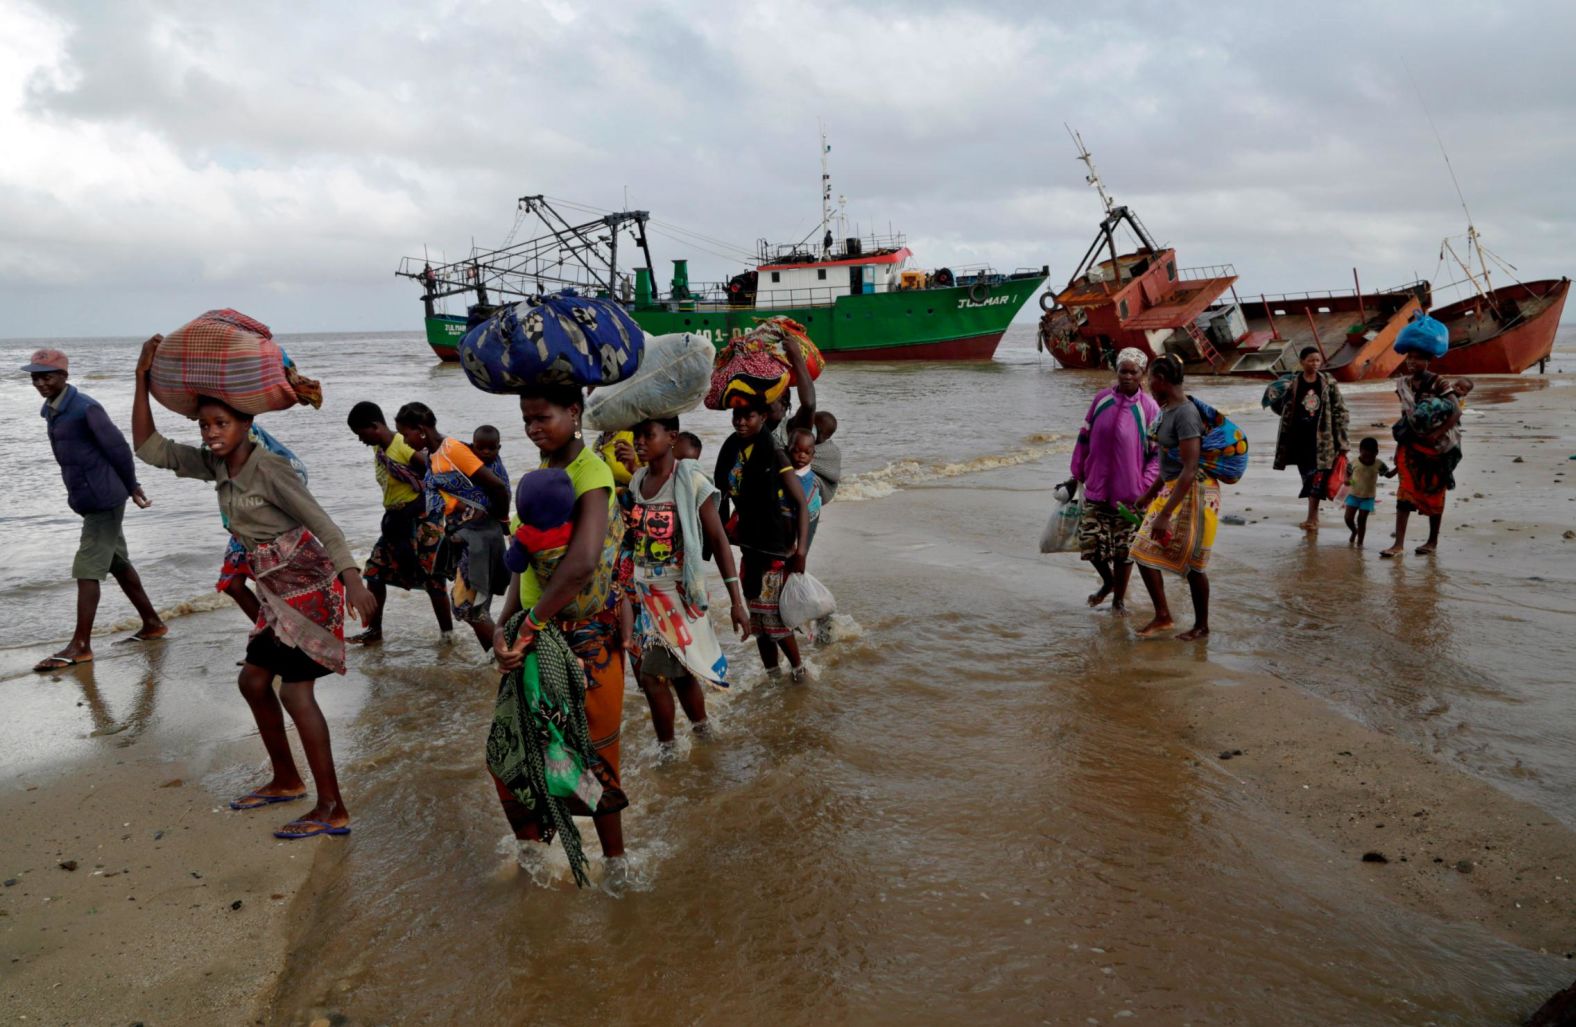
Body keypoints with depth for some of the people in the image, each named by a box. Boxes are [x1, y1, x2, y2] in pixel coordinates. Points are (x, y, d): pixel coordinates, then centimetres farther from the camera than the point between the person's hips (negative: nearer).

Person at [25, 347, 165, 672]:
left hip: (103, 500, -9)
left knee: (87, 570, -8)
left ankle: (80, 646, -4)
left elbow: (118, 448, -15)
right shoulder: (51, 410, 11)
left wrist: (131, 487, -6)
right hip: (89, 500, 9)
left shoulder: (85, 408, -17)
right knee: (118, 564, 15)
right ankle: (152, 623, 26)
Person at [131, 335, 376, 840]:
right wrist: (142, 378, 1)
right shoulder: (214, 464, 5)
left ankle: (332, 810, -2)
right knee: (254, 679, 15)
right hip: (278, 590, 9)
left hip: (311, 587, -9)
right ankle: (286, 780, 32)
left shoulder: (270, 471, -19)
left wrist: (353, 579, -37)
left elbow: (323, 526, -25)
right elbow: (148, 447, 9)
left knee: (295, 692, -9)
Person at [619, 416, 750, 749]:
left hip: (676, 594, -5)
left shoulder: (690, 481, -13)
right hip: (639, 592, 5)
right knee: (679, 671, 15)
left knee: (652, 674, -4)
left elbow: (718, 540, -12)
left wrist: (737, 600, -14)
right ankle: (701, 730, 35)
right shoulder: (633, 480, 3)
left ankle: (666, 748, 15)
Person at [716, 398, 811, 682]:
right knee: (757, 617, 12)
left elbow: (801, 502, -15)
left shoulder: (773, 454, -13)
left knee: (773, 616, -2)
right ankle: (773, 674, 26)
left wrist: (801, 549, -22)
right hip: (750, 545, 6)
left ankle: (797, 669, 19)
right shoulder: (731, 450, 5)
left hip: (776, 548, -6)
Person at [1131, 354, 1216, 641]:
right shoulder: (1168, 410, 8)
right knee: (1144, 551, 7)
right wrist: (1150, 494, 26)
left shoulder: (1185, 414, -22)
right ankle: (1162, 616, 18)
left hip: (1194, 493, -9)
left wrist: (1164, 515, -29)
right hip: (1172, 489, 9)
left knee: (1192, 563, 3)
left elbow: (1189, 470, -27)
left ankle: (1202, 626, 20)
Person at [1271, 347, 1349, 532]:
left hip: (1321, 438, -1)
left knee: (1316, 477, -8)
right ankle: (1314, 518, 17)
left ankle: (1311, 518, -7)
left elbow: (1340, 411, 2)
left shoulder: (1328, 383, 0)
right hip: (1300, 438, 1)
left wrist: (1342, 441, -1)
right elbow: (1282, 408, 10)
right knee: (1308, 477, 9)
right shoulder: (1293, 383, 0)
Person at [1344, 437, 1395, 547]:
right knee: (1348, 518, -1)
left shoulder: (1378, 464, -9)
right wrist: (1347, 481, -22)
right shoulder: (1354, 463, -12)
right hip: (1353, 495, 1)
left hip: (1368, 497, -1)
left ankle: (1359, 542, 11)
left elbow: (1389, 475, 5)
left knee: (1361, 519, 0)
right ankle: (1354, 531, 32)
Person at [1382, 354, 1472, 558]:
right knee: (1405, 491, -5)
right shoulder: (1402, 383, 4)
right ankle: (1399, 543, -8)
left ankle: (1433, 541, 22)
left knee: (1434, 493, 8)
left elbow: (1456, 412, -17)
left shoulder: (1438, 383, -11)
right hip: (1411, 443, 4)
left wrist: (1437, 434, -23)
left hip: (1436, 446, -3)